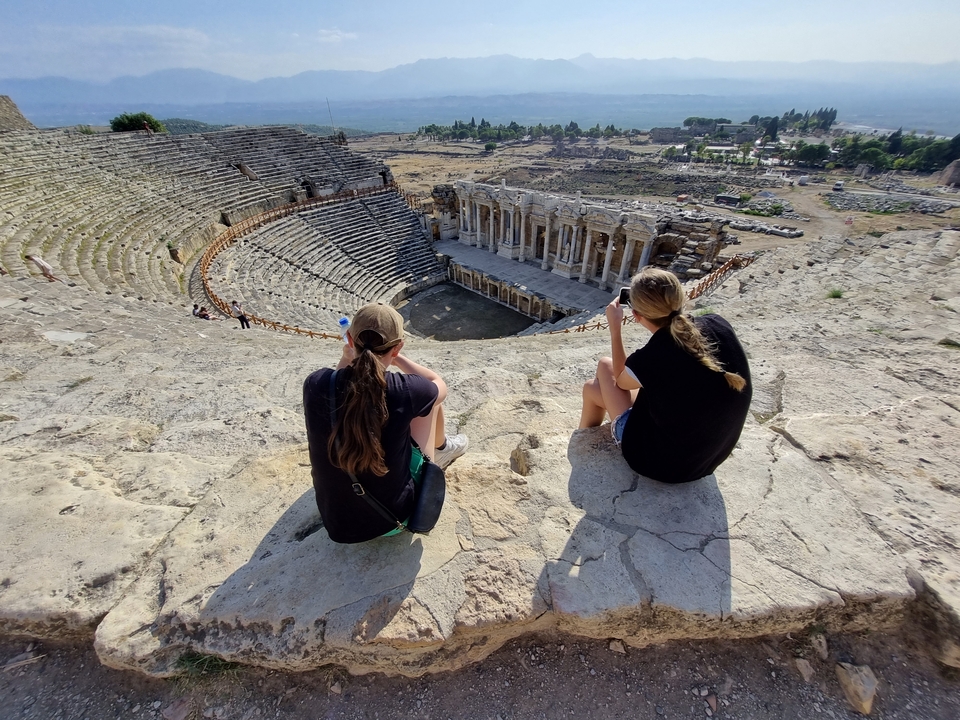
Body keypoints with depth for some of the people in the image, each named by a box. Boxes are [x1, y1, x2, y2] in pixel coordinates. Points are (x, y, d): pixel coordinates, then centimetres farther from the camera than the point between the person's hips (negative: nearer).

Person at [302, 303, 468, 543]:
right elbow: (440, 386, 1)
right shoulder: (402, 390, -25)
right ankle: (441, 449, 41)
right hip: (395, 518, -3)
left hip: (336, 522, 3)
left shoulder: (315, 384, -17)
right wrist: (396, 358, 7)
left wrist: (347, 359, 12)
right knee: (430, 397, 9)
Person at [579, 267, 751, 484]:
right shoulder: (719, 325, -16)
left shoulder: (650, 359, -30)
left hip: (662, 463, -6)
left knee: (593, 388, 14)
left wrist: (615, 327, -1)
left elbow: (620, 381, -4)